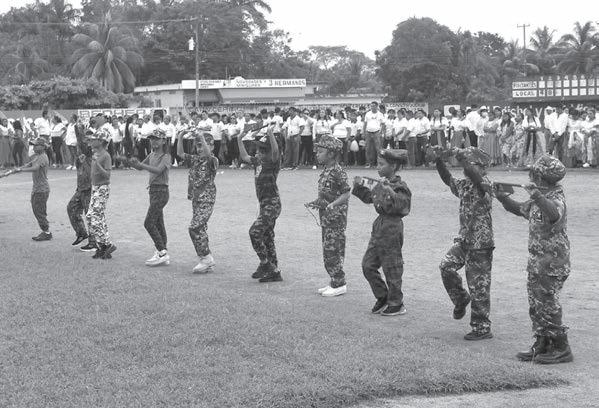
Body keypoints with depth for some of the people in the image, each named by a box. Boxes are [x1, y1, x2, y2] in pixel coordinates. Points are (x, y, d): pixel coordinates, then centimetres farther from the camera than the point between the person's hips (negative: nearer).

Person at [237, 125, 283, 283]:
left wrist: (271, 133, -38)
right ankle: (274, 272, 16)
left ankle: (265, 264, -4)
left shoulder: (273, 161, -11)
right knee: (267, 237, 11)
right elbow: (244, 157, 25)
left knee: (255, 231, -16)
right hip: (264, 204, 9)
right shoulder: (258, 160, 11)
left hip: (272, 203, -9)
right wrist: (240, 139, 19)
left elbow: (276, 151, -32)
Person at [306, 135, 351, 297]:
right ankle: (334, 282, 20)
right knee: (328, 250, 12)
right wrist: (315, 203, 15)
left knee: (332, 251, -7)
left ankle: (339, 285, 1)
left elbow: (346, 194, -17)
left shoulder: (338, 172, -15)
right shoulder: (326, 171, 12)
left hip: (335, 217, -9)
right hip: (326, 217, 9)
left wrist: (332, 205, -28)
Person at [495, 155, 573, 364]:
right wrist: (502, 198, 23)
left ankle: (561, 349, 3)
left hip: (551, 264, -9)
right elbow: (521, 209, 29)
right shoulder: (539, 200, 10)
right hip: (537, 262, 9)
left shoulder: (556, 199, -18)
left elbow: (554, 215, -42)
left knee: (548, 307, -5)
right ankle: (541, 346, 22)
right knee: (536, 306, 13)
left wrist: (536, 195, -47)